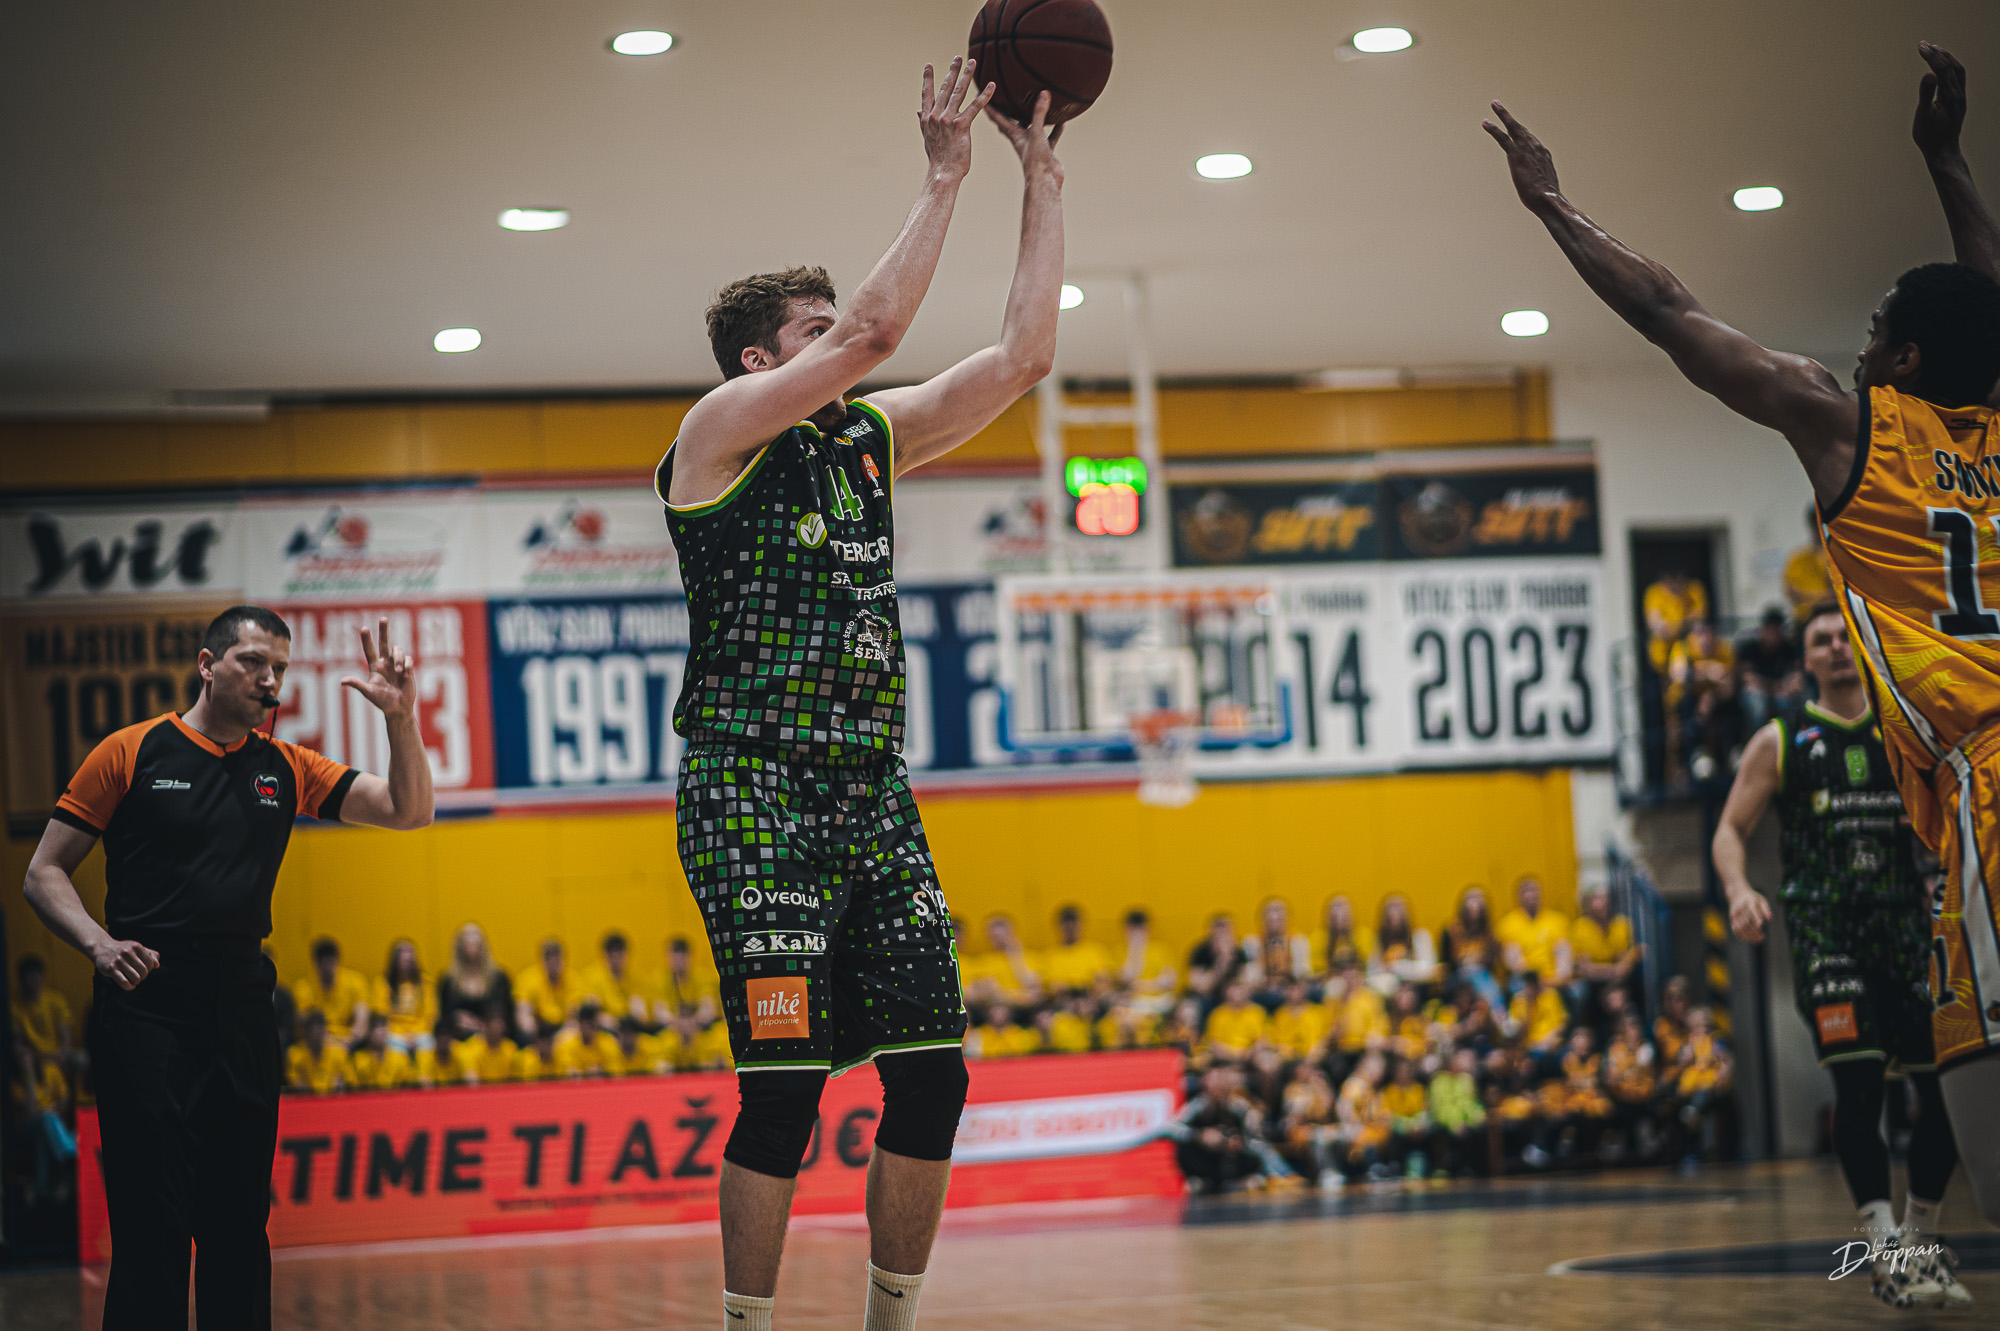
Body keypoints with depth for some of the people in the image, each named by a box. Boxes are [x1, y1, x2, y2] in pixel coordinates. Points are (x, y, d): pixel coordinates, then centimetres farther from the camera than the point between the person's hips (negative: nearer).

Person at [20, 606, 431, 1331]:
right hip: (145, 1005, -5)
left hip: (243, 1005, 5)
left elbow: (407, 809, 11)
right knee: (152, 1222, -7)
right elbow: (45, 872, 3)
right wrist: (100, 944, -14)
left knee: (242, 1216, 9)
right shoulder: (130, 753, 1)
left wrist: (399, 717, -5)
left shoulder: (286, 768, 13)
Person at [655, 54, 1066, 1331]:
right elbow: (878, 329, -16)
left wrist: (1043, 185, 9)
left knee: (932, 1072, 1)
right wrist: (945, 176, -11)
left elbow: (1022, 355, 13)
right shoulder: (724, 426, -3)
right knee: (785, 1087, -10)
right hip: (757, 797, -7)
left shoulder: (870, 436, 17)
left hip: (874, 793, 7)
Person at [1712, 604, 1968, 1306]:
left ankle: (1921, 1239, 17)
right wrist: (1739, 891, -16)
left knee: (1948, 1089, 0)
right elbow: (1731, 829, 5)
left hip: (1909, 924, 3)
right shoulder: (1781, 741, 7)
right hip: (1825, 927, -3)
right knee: (1858, 1081, -17)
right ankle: (1887, 1249, -17)